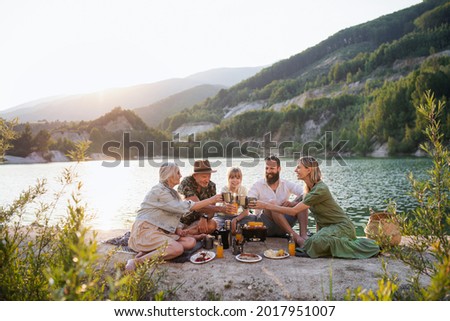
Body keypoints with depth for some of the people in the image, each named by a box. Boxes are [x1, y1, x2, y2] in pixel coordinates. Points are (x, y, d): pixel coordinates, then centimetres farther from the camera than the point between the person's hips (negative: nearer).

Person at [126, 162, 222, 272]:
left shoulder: (171, 192, 16)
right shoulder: (159, 191, -14)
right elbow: (184, 207, -19)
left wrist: (178, 229, 0)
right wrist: (211, 200, -16)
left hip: (162, 231, 9)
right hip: (146, 231, -9)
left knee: (191, 242, -11)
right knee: (178, 249, -29)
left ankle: (148, 251, -14)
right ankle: (137, 262, -25)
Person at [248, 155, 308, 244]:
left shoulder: (286, 184, 6)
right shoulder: (258, 185, 1)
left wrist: (293, 203, -24)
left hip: (285, 223, 3)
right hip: (265, 225, -3)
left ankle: (304, 235, -32)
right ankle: (295, 236, -40)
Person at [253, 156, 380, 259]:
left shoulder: (320, 190, -24)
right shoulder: (309, 188, 5)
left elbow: (294, 211, -25)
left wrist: (267, 206, -23)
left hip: (341, 226, -9)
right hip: (328, 227, 9)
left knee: (316, 242, -32)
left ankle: (350, 246, -9)